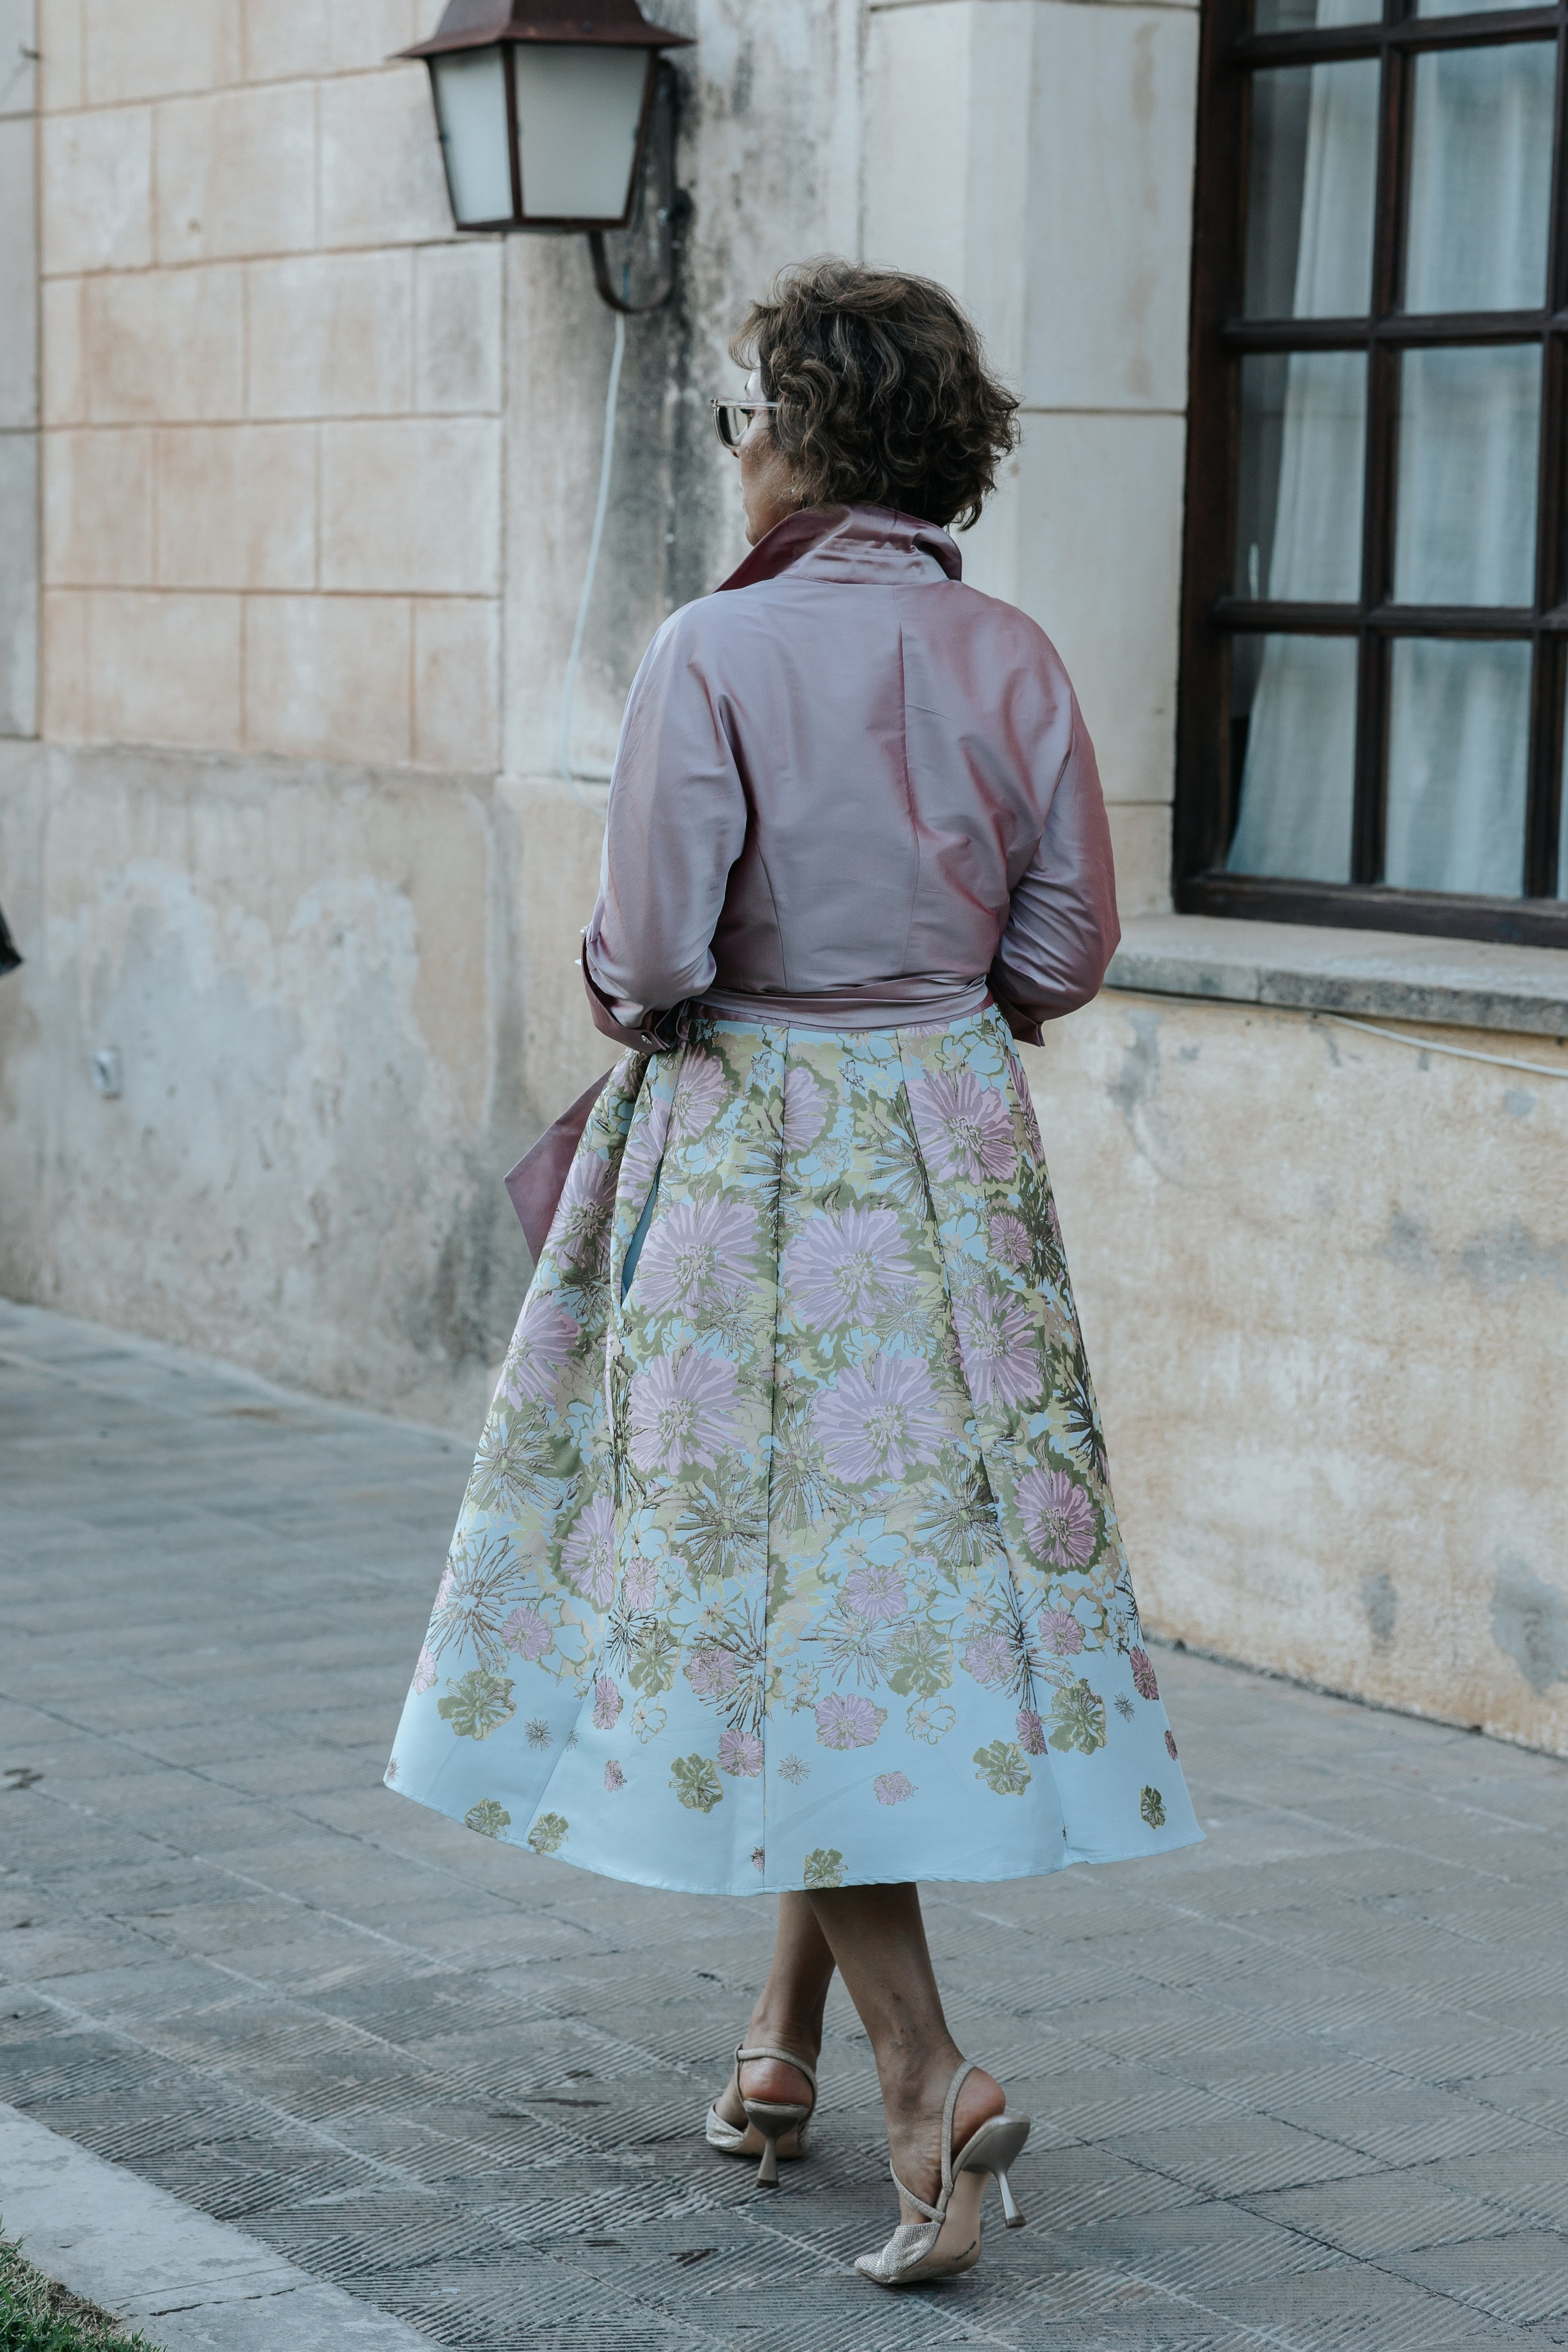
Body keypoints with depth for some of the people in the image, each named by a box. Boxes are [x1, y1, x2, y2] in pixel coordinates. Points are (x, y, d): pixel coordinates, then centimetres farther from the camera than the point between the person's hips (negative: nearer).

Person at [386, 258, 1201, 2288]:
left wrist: (631, 992, 7)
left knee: (781, 1602, -1)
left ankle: (927, 2082, -11)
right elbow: (1067, 947, 6)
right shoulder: (1012, 660, 2)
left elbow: (648, 953, -15)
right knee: (914, 1577, 14)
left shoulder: (716, 654, -14)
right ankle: (784, 2047, 25)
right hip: (955, 1151, 5)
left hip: (749, 1151, -5)